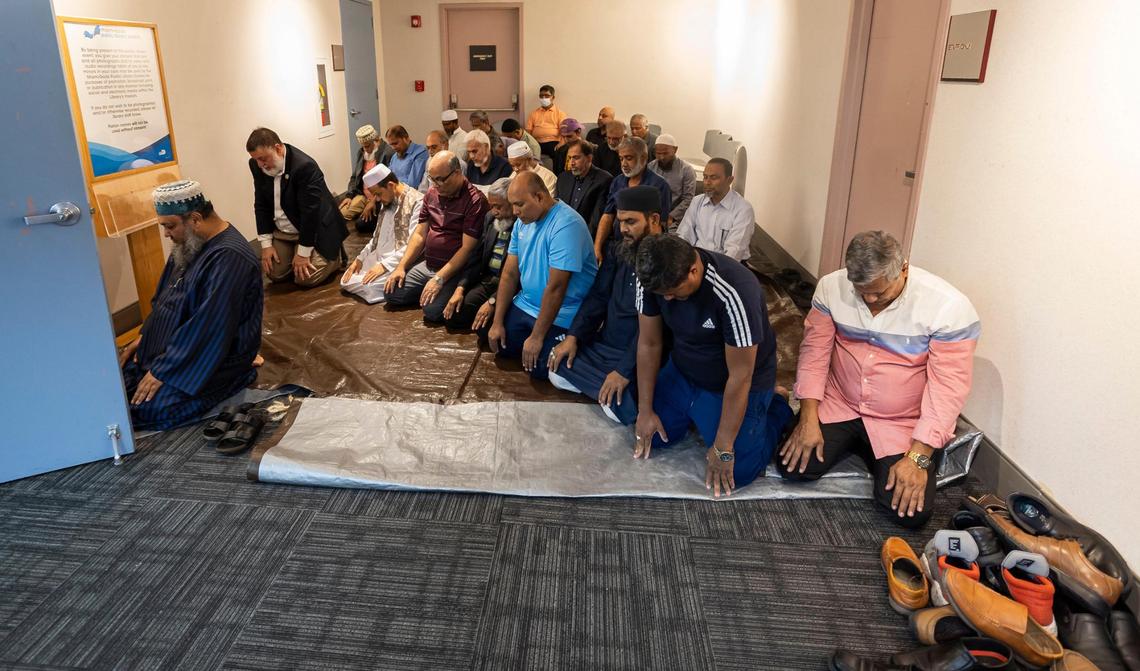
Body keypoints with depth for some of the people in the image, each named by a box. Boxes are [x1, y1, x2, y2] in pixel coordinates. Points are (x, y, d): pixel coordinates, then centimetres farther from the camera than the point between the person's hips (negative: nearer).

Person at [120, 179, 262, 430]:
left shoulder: (230, 258, -26)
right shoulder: (190, 242, 5)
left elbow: (207, 329, -28)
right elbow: (165, 299, 19)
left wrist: (162, 371, -23)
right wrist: (145, 335, 9)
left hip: (216, 358, -9)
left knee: (149, 408, -23)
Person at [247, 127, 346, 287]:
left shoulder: (305, 166, -29)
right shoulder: (257, 165, -7)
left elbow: (310, 212, -26)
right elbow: (261, 205, 1)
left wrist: (303, 253, -22)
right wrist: (266, 244, -4)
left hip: (313, 231, -6)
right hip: (282, 232, 7)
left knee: (305, 278, -14)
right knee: (274, 274, 1)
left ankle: (334, 255, 13)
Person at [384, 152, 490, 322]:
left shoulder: (475, 200, -16)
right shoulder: (431, 194, 7)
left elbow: (467, 248, -19)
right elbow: (419, 234, 12)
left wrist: (439, 279, -22)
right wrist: (401, 267, 2)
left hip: (454, 270, -7)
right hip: (427, 264, 7)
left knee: (432, 311, -26)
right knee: (391, 293, -4)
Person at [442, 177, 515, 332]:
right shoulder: (491, 218, 7)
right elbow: (478, 256, 12)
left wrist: (493, 301, -24)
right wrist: (460, 288, 2)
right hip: (486, 280, 7)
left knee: (484, 327, -23)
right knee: (451, 316, -4)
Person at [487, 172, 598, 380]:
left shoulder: (566, 225, -26)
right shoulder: (523, 221, 3)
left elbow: (555, 287, -27)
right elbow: (510, 273, 3)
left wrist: (537, 337, -23)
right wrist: (497, 322, -1)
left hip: (560, 316, -8)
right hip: (525, 305, 8)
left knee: (538, 369, -16)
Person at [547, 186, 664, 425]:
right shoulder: (621, 251, 4)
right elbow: (598, 296, 7)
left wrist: (624, 371, -28)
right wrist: (573, 336, -5)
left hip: (637, 357, -7)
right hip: (602, 344, 7)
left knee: (617, 405, -26)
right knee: (558, 371, 0)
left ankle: (633, 391, 4)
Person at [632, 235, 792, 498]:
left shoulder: (734, 293, -36)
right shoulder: (651, 278, -20)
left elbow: (739, 376, -29)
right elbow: (648, 343, -7)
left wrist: (723, 448, -22)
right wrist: (645, 411, -2)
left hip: (738, 385, -5)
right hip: (682, 373, 5)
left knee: (737, 471, -13)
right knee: (647, 435, 4)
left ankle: (778, 407, 14)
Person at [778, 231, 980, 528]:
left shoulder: (948, 306, -21)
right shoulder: (832, 287, -11)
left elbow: (948, 388, -20)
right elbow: (815, 352, -5)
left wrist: (918, 458, -24)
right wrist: (808, 419, -12)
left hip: (905, 423, -2)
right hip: (839, 406, 3)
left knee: (910, 512, -16)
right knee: (794, 467, -12)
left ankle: (872, 454, 16)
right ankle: (852, 443, 19)